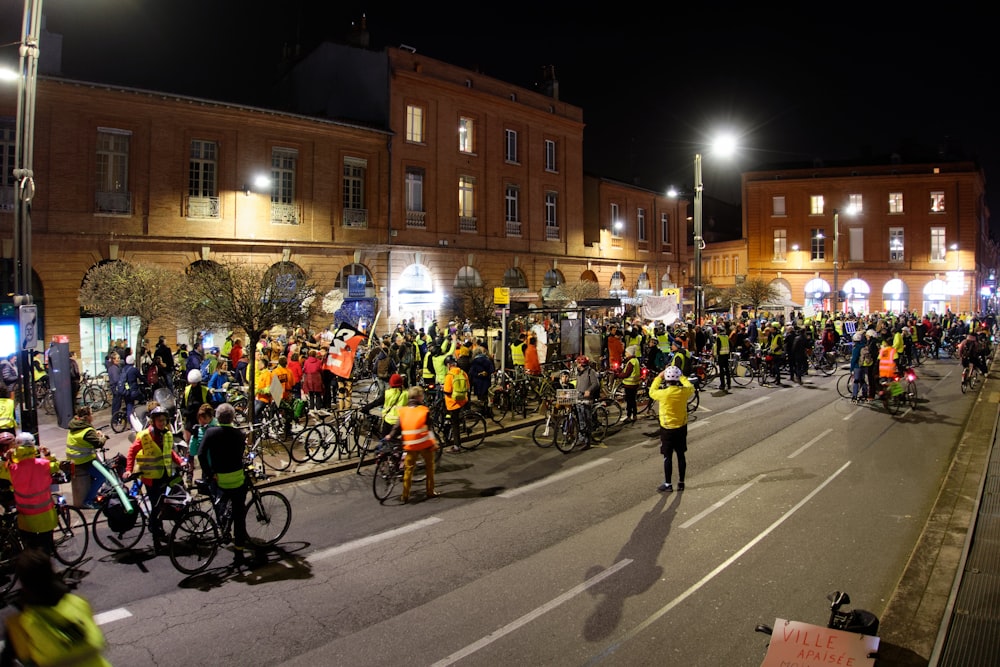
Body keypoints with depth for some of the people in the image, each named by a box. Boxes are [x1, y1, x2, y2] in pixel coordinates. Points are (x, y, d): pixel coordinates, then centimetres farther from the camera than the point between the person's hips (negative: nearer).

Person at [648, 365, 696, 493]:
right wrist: (681, 377, 18)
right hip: (682, 427, 4)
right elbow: (691, 387, 13)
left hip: (667, 429, -4)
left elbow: (652, 392, 0)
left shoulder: (664, 393, -23)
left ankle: (668, 484, 12)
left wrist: (658, 377, 5)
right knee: (681, 455, 14)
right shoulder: (684, 391, -12)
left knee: (667, 457, 5)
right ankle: (681, 483, 24)